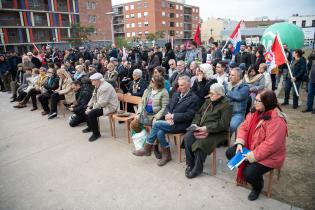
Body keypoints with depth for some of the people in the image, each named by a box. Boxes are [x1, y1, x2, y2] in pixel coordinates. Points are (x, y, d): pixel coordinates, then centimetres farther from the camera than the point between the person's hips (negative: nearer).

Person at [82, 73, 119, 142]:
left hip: (109, 106, -11)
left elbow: (102, 103, -29)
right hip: (101, 105, 11)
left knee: (91, 114, -26)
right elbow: (93, 98, 14)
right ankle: (90, 127, 32)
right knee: (86, 110, 13)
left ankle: (96, 133, -9)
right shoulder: (98, 86, 7)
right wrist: (89, 107, 2)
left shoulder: (105, 87, -26)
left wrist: (91, 110, -22)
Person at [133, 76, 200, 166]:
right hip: (171, 121, 7)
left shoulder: (194, 98, -5)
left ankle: (147, 149, -4)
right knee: (160, 133, -22)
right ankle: (166, 155, 0)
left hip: (181, 125, -6)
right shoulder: (176, 94, 17)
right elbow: (168, 107, 17)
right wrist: (167, 115, -6)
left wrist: (173, 116, -15)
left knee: (156, 124, -20)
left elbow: (188, 115, -13)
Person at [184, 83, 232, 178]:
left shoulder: (226, 105, -7)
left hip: (217, 133, -6)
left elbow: (223, 124, -16)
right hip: (201, 129, 7)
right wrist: (195, 124, -4)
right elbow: (198, 114, 16)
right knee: (187, 137, -18)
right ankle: (190, 164, -5)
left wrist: (207, 128, -20)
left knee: (200, 142, -30)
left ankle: (197, 168, -9)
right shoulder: (208, 101, 16)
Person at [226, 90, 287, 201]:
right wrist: (240, 143, -13)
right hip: (250, 148, 8)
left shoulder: (277, 120, -27)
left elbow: (271, 144, -30)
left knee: (249, 174, -20)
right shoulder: (255, 112, -3)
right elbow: (244, 127, 1)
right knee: (230, 153, -1)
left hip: (269, 156, -8)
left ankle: (258, 187, 16)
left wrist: (253, 156, -26)